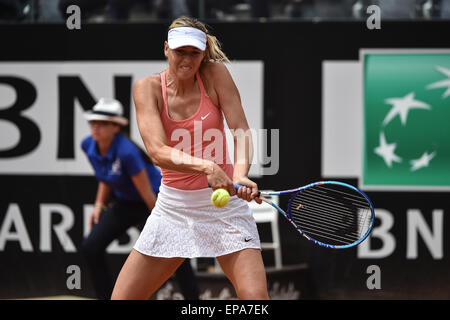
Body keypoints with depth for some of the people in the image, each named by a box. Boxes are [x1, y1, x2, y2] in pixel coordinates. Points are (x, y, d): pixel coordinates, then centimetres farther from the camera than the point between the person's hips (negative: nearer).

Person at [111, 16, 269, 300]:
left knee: (256, 298, -18)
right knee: (122, 298, 0)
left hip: (222, 203, -2)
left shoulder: (215, 74, -6)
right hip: (172, 206, 2)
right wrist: (206, 167, -38)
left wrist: (240, 174, -35)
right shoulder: (148, 88, -6)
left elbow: (241, 132, -13)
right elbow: (157, 152, -20)